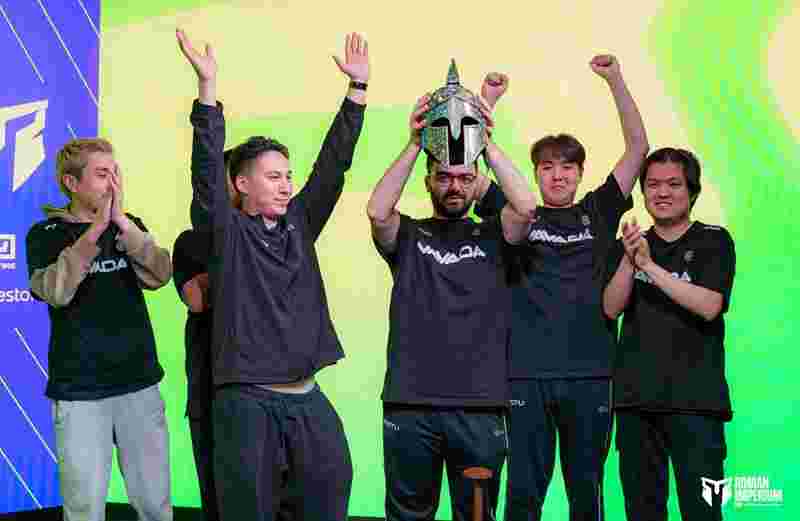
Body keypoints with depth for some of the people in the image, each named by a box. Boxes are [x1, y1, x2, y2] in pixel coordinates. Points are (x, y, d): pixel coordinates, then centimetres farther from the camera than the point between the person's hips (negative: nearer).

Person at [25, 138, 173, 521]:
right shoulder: (46, 234, -2)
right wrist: (95, 229, -27)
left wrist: (121, 222, -20)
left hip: (140, 382, 3)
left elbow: (159, 275, -9)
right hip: (79, 390, -3)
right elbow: (54, 292, -20)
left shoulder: (129, 226, 8)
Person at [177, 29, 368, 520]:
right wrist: (207, 85, -20)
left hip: (307, 397, 5)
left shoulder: (299, 223, 11)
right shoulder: (227, 231, -1)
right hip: (247, 399, -5)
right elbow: (208, 167, -12)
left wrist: (358, 87, 3)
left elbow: (333, 162, 8)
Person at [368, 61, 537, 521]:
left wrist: (487, 143, -9)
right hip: (409, 406, 0)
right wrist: (415, 145, -13)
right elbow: (377, 211, -14)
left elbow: (526, 206, -12)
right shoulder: (407, 236, 7)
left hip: (480, 407, 0)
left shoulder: (492, 236, 8)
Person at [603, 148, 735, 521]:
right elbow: (611, 308, 2)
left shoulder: (714, 241, 2)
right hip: (635, 396, 4)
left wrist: (650, 266, -16)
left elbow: (709, 306, -12)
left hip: (694, 398, -4)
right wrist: (629, 260, -14)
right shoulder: (629, 245, 13)